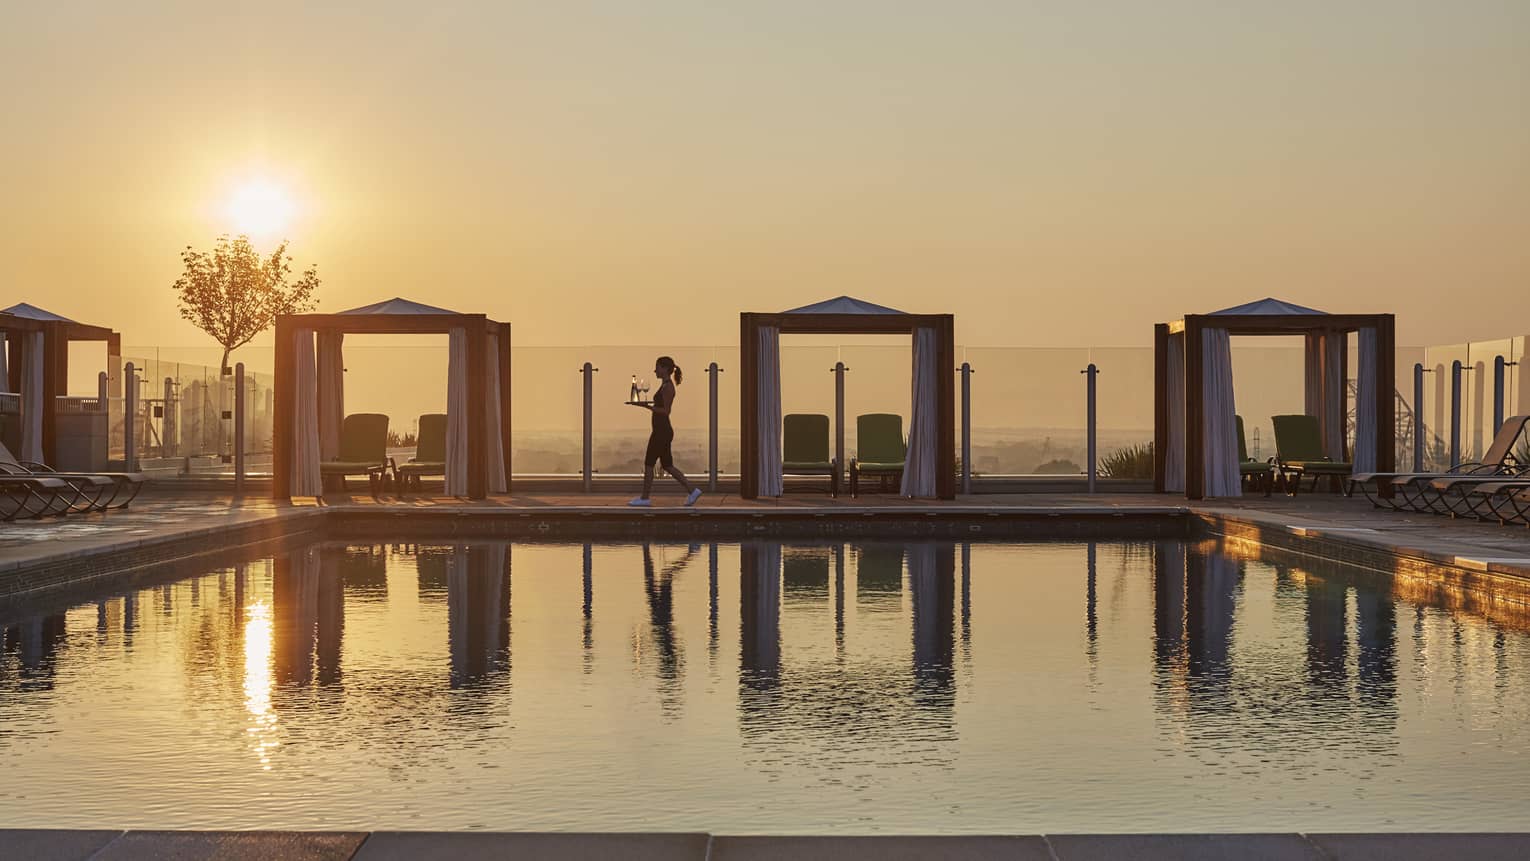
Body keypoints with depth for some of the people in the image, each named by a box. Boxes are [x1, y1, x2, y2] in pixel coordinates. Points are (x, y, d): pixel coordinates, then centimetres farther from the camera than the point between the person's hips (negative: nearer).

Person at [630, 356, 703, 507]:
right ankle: (692, 490, 8)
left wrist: (648, 406, -22)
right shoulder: (666, 385, 15)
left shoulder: (667, 387, -15)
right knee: (667, 465, 10)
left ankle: (645, 498, 7)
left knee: (648, 464, -1)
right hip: (661, 430, 10)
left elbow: (665, 411, -20)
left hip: (662, 431, -10)